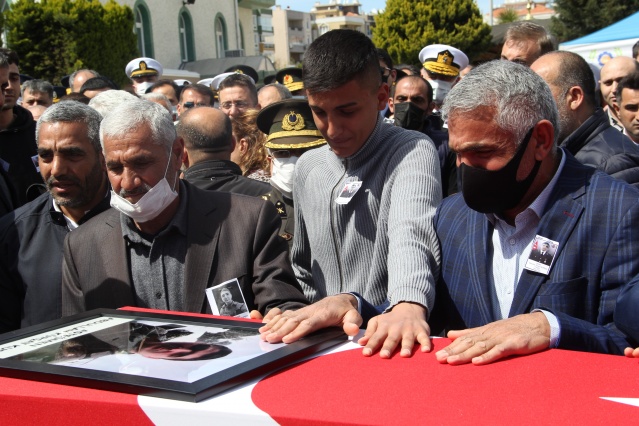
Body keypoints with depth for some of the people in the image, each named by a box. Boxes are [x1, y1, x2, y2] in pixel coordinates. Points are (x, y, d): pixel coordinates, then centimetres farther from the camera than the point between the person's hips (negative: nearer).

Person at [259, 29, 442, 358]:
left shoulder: (412, 152, -10)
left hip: (389, 344, -5)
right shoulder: (307, 167, 11)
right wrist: (310, 319, 5)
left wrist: (408, 306, -49)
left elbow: (412, 235, -31)